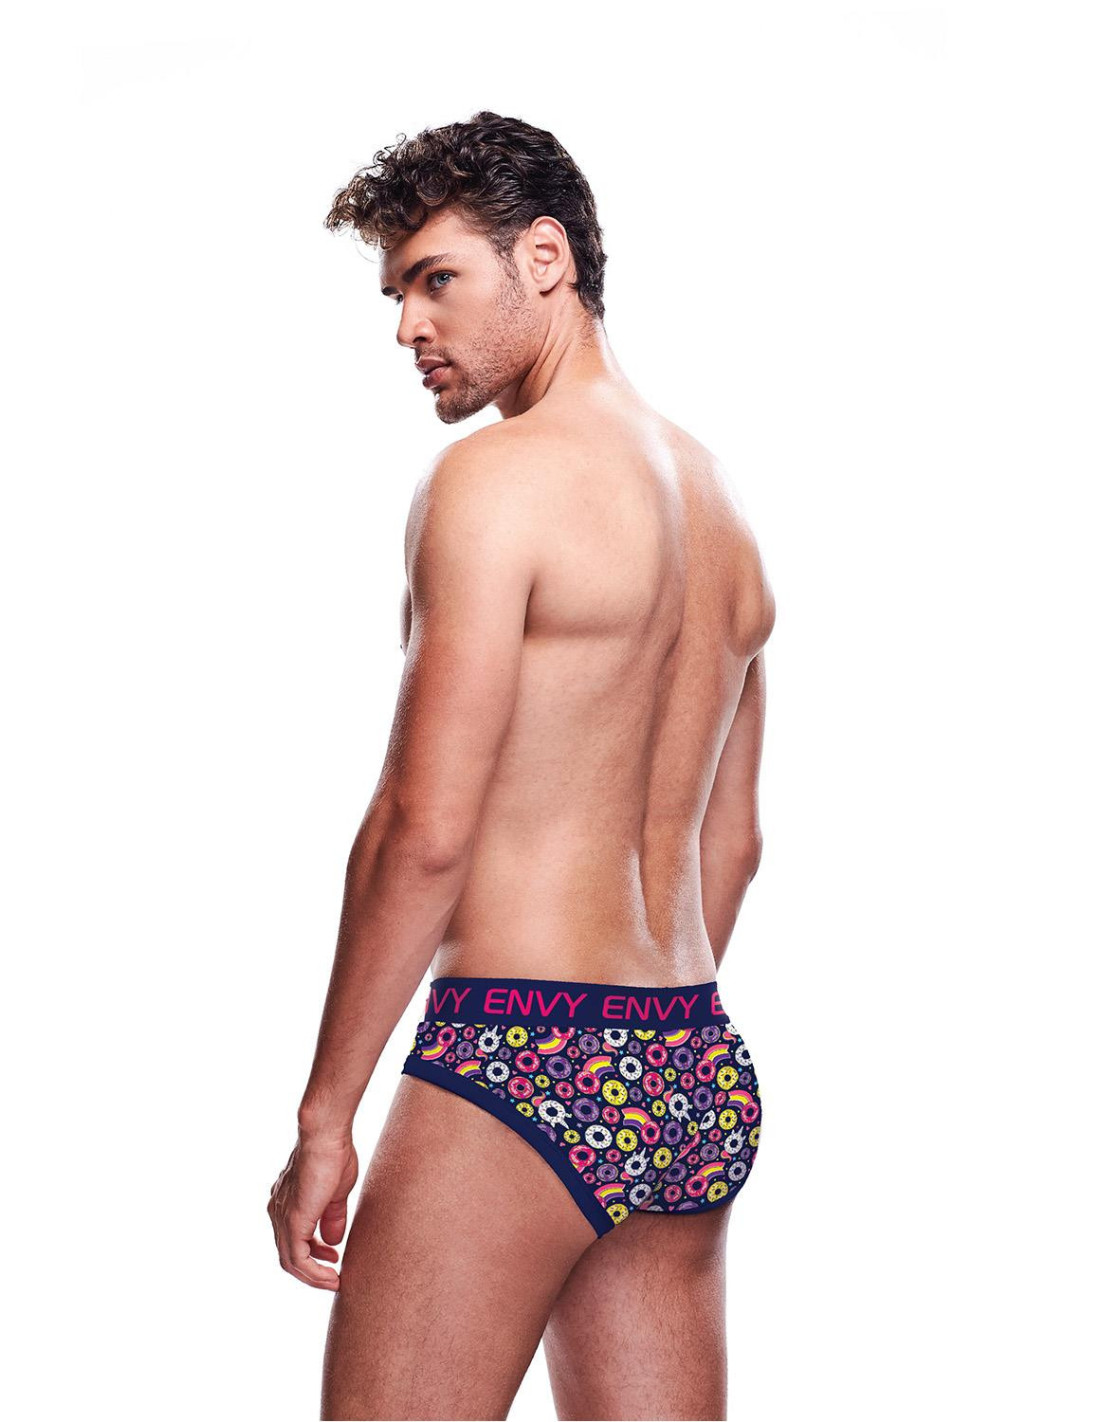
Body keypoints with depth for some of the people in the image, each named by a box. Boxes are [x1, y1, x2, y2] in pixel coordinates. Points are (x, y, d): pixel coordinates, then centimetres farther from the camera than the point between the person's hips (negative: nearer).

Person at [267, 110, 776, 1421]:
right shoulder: (717, 501, 15)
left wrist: (323, 1117, -10)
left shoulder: (497, 478, -10)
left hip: (523, 1065, -8)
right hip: (699, 1079, 9)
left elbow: (424, 827, -16)